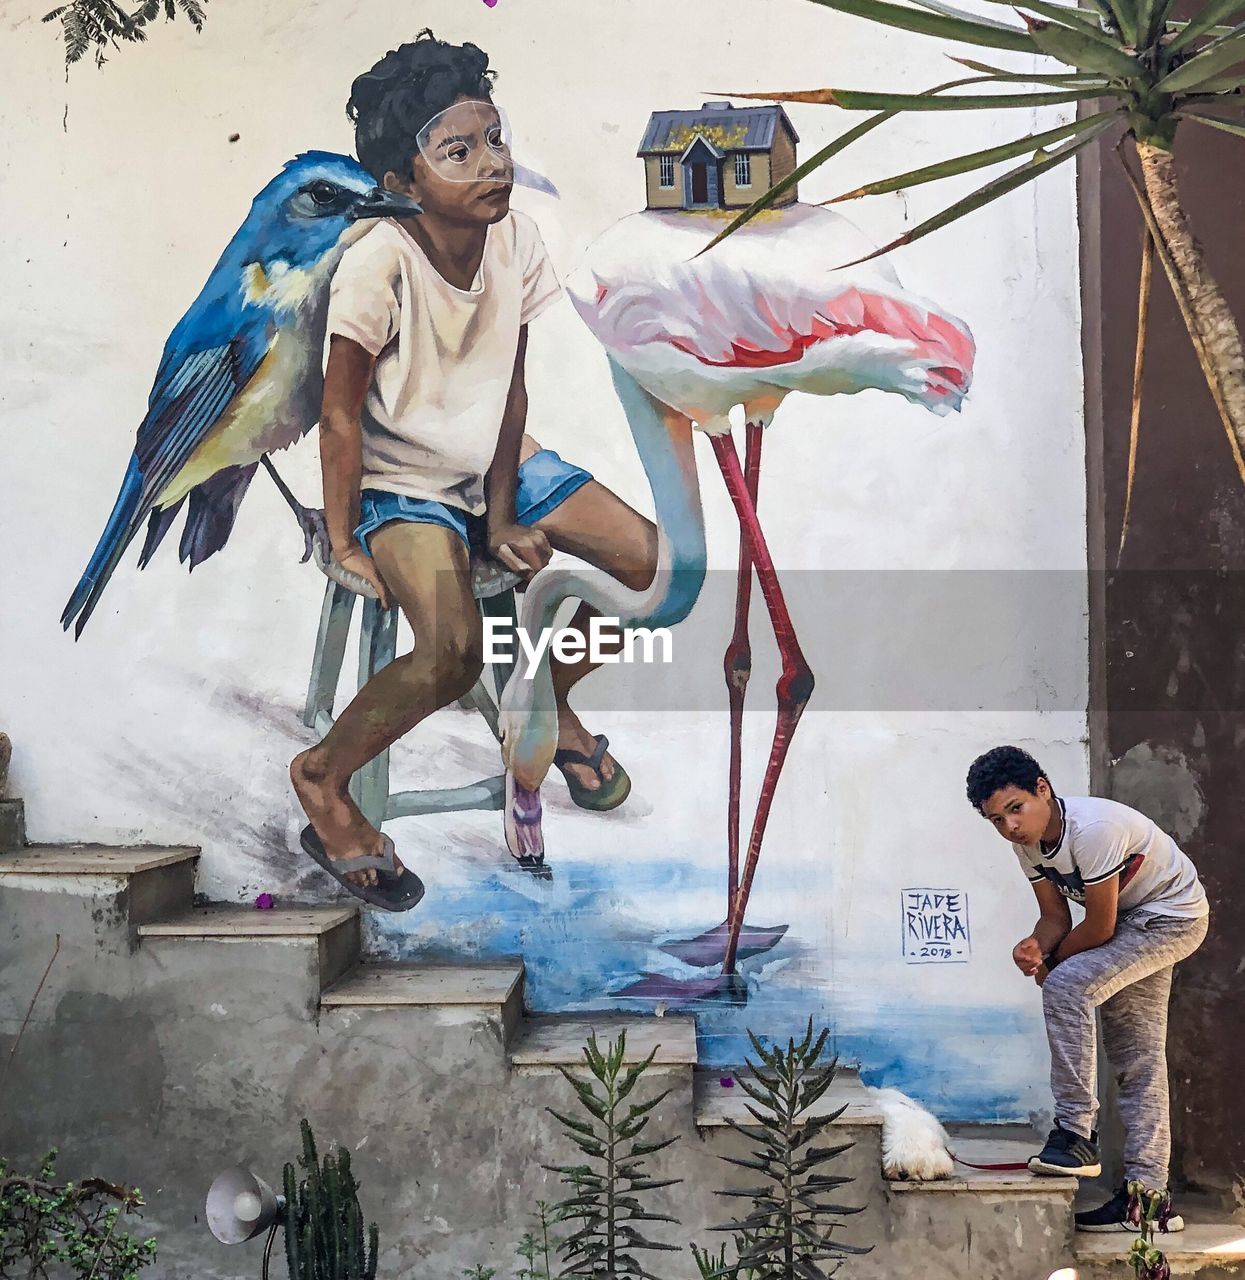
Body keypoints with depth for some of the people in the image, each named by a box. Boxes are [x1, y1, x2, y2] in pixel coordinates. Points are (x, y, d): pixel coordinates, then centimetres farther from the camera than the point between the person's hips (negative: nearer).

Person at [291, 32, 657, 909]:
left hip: (499, 466, 6)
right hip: (404, 484, -6)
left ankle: (552, 699, 21)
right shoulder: (379, 265, -25)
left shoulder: (518, 240, -9)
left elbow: (510, 388, -2)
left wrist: (503, 513, -8)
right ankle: (322, 779, -2)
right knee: (453, 654, -30)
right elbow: (342, 414, -17)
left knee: (657, 564, -6)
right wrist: (345, 545, -14)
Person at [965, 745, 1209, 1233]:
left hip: (1174, 915, -9)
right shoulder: (1027, 843, -7)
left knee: (1067, 985, -26)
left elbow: (1100, 927, -26)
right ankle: (1147, 1194, 15)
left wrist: (1049, 963, -11)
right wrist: (1035, 947, -23)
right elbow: (1056, 916, -1)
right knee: (1137, 1058, 9)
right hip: (1134, 922, 9)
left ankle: (1076, 1134, -19)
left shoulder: (1093, 828, -33)